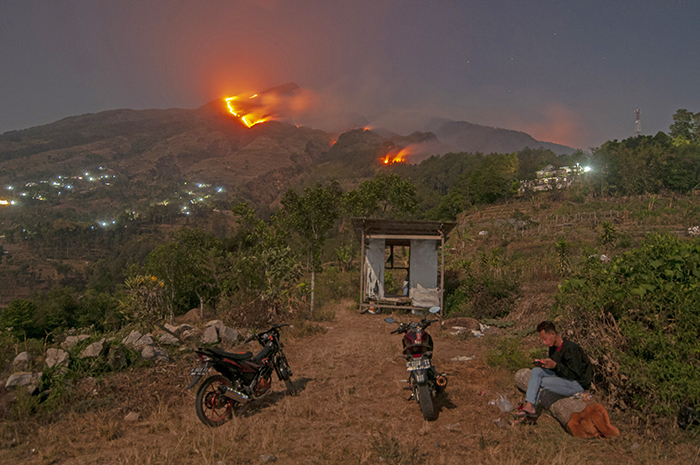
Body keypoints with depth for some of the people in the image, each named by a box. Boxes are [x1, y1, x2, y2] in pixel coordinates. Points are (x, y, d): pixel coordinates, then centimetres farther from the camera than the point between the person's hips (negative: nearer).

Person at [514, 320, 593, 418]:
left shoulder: (571, 348, -23)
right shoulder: (553, 347, 3)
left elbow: (576, 374, -21)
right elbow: (554, 368, 13)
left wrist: (555, 365, -28)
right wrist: (544, 364, -9)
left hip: (579, 384, -8)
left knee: (543, 382, -26)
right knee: (536, 371, -13)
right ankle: (529, 406, -22)